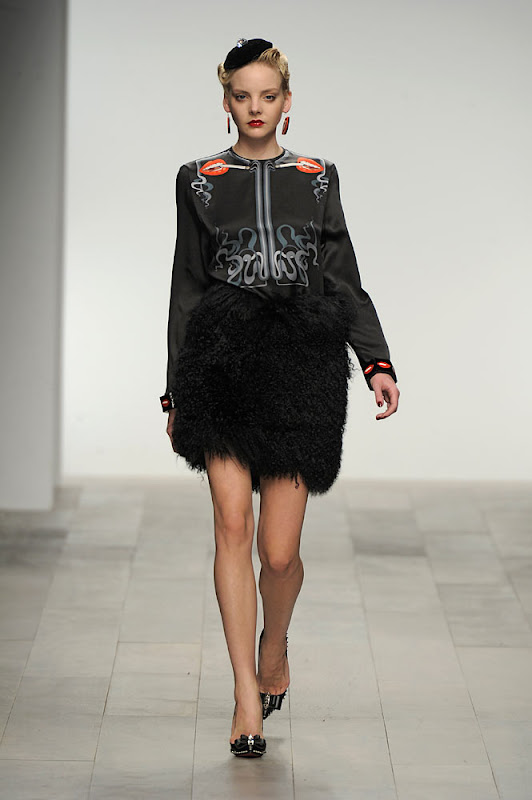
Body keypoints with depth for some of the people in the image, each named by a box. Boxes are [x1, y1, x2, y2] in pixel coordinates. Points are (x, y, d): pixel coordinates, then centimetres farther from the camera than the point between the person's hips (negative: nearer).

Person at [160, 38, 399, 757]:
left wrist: (377, 361, -2)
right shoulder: (200, 181, 10)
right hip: (222, 359, 0)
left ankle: (274, 648, 29)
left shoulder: (317, 178, 12)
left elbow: (344, 280, 11)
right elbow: (187, 288, 11)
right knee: (233, 525, -9)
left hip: (301, 358, 0)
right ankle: (248, 700, -2)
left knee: (280, 550, -2)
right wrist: (177, 391, 9)